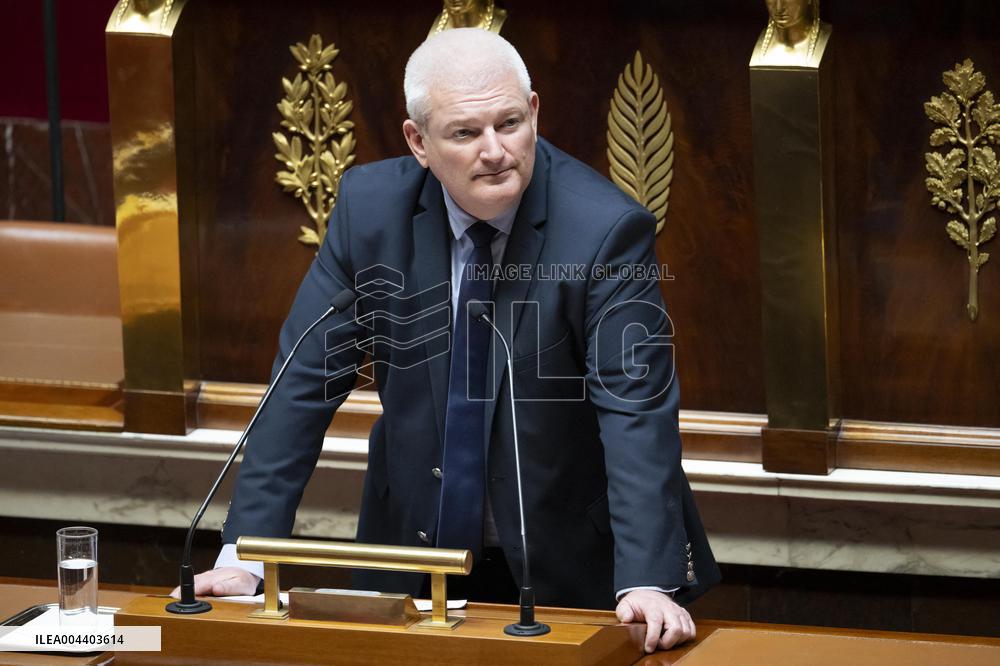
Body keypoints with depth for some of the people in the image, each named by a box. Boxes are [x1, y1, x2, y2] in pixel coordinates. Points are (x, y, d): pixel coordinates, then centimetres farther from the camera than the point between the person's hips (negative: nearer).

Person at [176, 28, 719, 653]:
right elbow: (307, 380, -5)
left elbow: (637, 412, -22)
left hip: (572, 568, -2)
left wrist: (647, 580, -35)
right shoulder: (370, 207, -8)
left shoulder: (606, 230, -17)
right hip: (413, 558, 3)